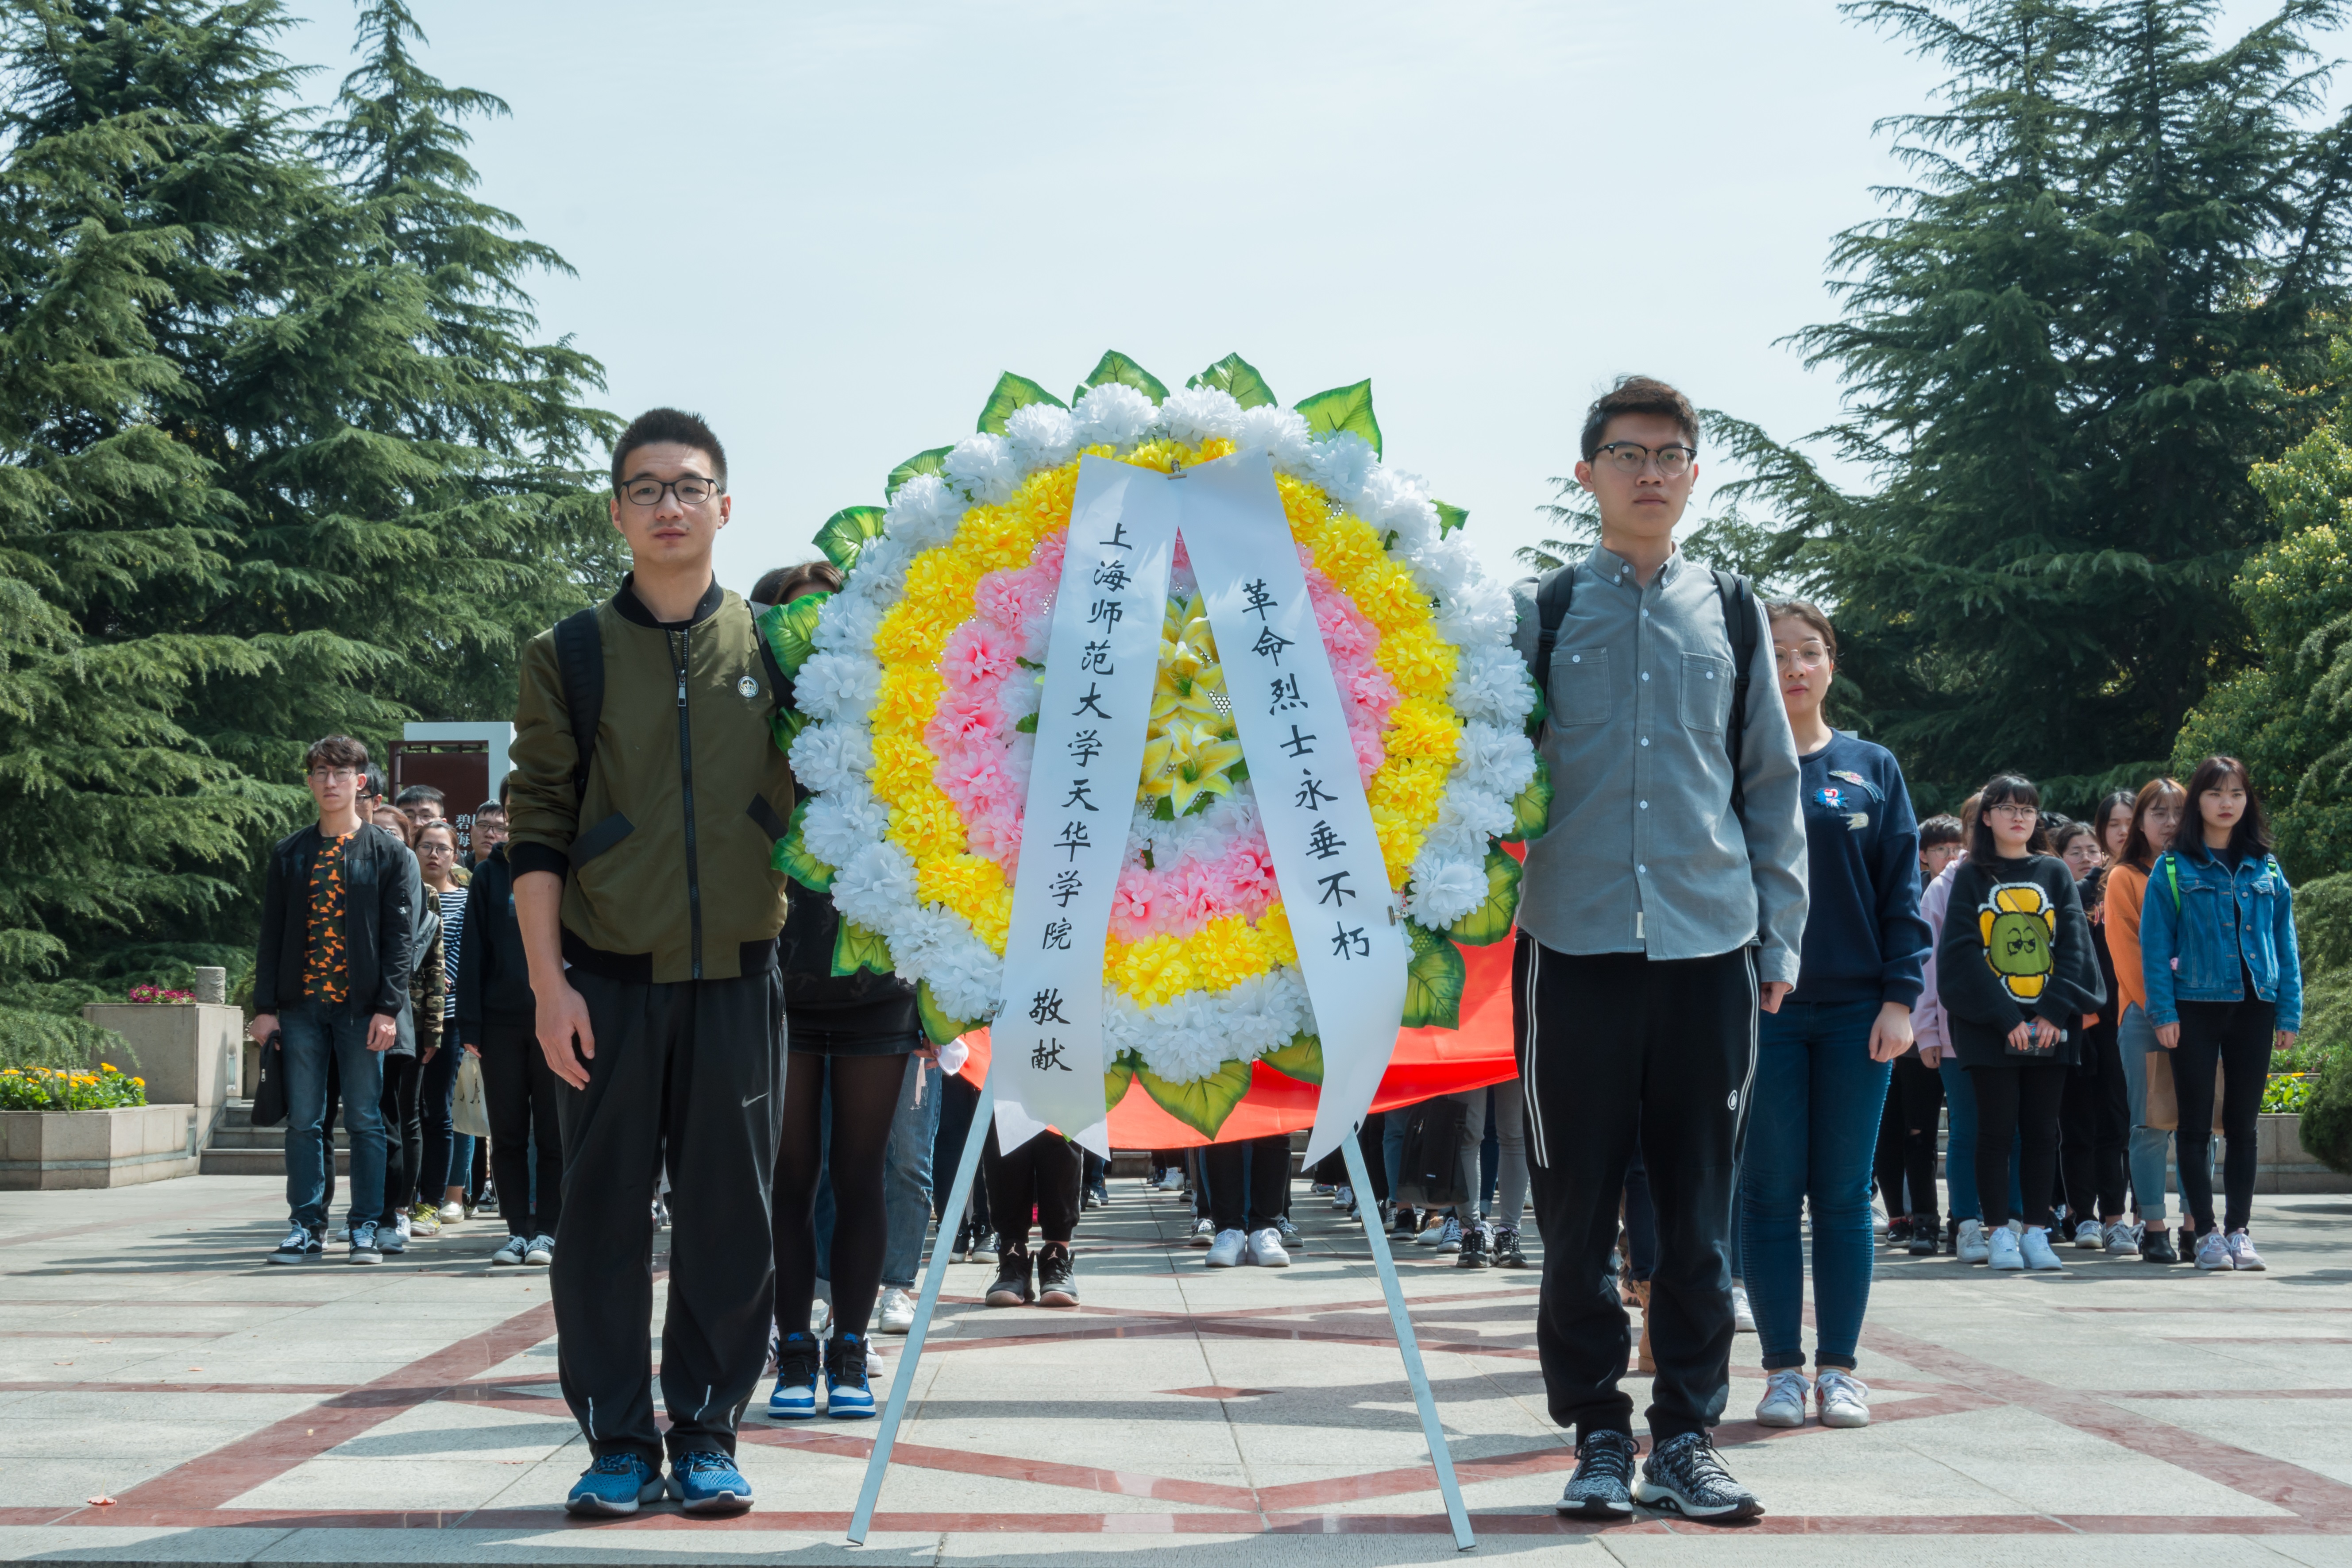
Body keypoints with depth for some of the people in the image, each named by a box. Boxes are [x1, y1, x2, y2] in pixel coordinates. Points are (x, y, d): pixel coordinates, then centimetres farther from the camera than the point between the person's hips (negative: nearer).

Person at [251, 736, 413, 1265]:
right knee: (302, 1121, 3)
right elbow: (271, 934, 10)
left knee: (365, 1121, 1)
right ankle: (306, 1226, 9)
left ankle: (365, 1228, 7)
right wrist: (265, 1006, 2)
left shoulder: (389, 853, 4)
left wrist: (388, 1007, -9)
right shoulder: (288, 854, 11)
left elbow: (400, 935, -1)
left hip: (361, 1008, -2)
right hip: (301, 1006, 2)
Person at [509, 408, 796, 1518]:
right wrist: (548, 982, -4)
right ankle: (619, 1439, 10)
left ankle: (707, 1434, 13)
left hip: (737, 971, 1)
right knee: (605, 1208, 1)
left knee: (730, 1209, 3)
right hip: (611, 977, 0)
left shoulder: (773, 648, 7)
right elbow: (539, 829, 2)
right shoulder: (573, 656, 5)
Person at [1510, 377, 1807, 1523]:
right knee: (1578, 1210, 2)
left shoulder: (1732, 614, 12)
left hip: (1709, 948, 1)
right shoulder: (1540, 612, 7)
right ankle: (1598, 1435, 13)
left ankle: (1686, 1436, 13)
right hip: (1575, 945, -1)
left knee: (1699, 1211, 4)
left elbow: (1772, 785, 14)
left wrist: (1780, 936, 8)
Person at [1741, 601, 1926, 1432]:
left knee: (1844, 1194, 3)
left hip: (1855, 1010, 1)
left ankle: (1839, 1367, 11)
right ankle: (1783, 1369, 8)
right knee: (1770, 1192, 2)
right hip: (1760, 1005, -1)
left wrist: (1901, 997, -3)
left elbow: (1901, 890, 6)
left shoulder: (1873, 769, 7)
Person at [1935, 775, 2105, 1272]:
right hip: (1989, 1025, -2)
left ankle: (2036, 1232, 10)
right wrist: (2005, 1018, -13)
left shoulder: (2055, 874, 11)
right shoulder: (1972, 877, 4)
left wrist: (2054, 1011, -9)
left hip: (2050, 1025, 2)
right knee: (1997, 1130, -1)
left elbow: (2074, 944, 4)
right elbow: (1964, 951, -4)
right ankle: (1999, 1233, 4)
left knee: (2042, 1131, 4)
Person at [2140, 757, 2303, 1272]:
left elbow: (2285, 945, 9)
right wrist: (2163, 1012, -11)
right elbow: (2155, 944, -3)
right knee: (2197, 1125, 1)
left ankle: (2239, 1231, 13)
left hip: (2253, 1006, 3)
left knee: (2243, 1126, 7)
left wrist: (2290, 1013, 2)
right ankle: (2206, 1233, 6)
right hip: (2195, 1007, -3)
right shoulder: (2174, 868, 0)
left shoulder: (2267, 870, 9)